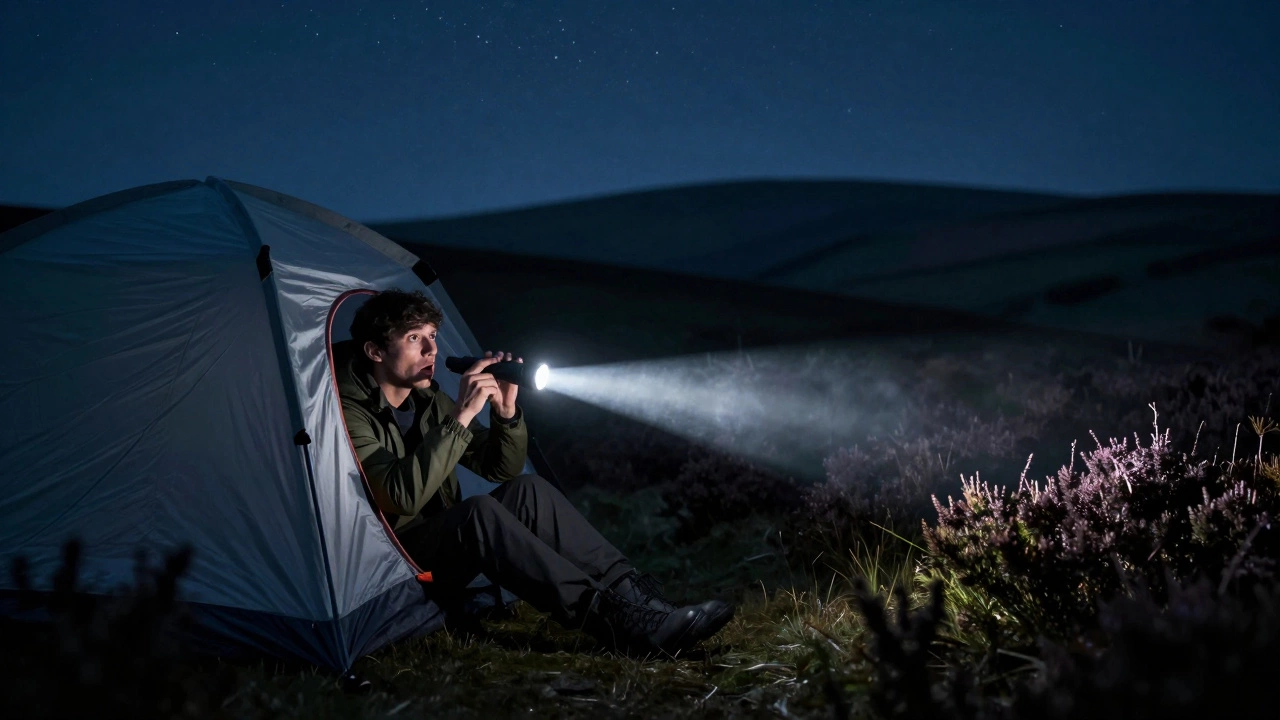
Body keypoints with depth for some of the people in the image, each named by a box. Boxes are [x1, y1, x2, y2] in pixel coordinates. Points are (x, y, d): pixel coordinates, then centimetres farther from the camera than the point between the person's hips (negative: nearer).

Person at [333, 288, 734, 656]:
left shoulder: (428, 402, 10)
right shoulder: (350, 414, -15)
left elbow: (500, 469, 9)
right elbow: (402, 497, -30)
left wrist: (506, 412, -11)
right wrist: (461, 416, -31)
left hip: (442, 551, 8)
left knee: (527, 492, -16)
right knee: (478, 514, -34)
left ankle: (635, 595, -23)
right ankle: (622, 624, -43)